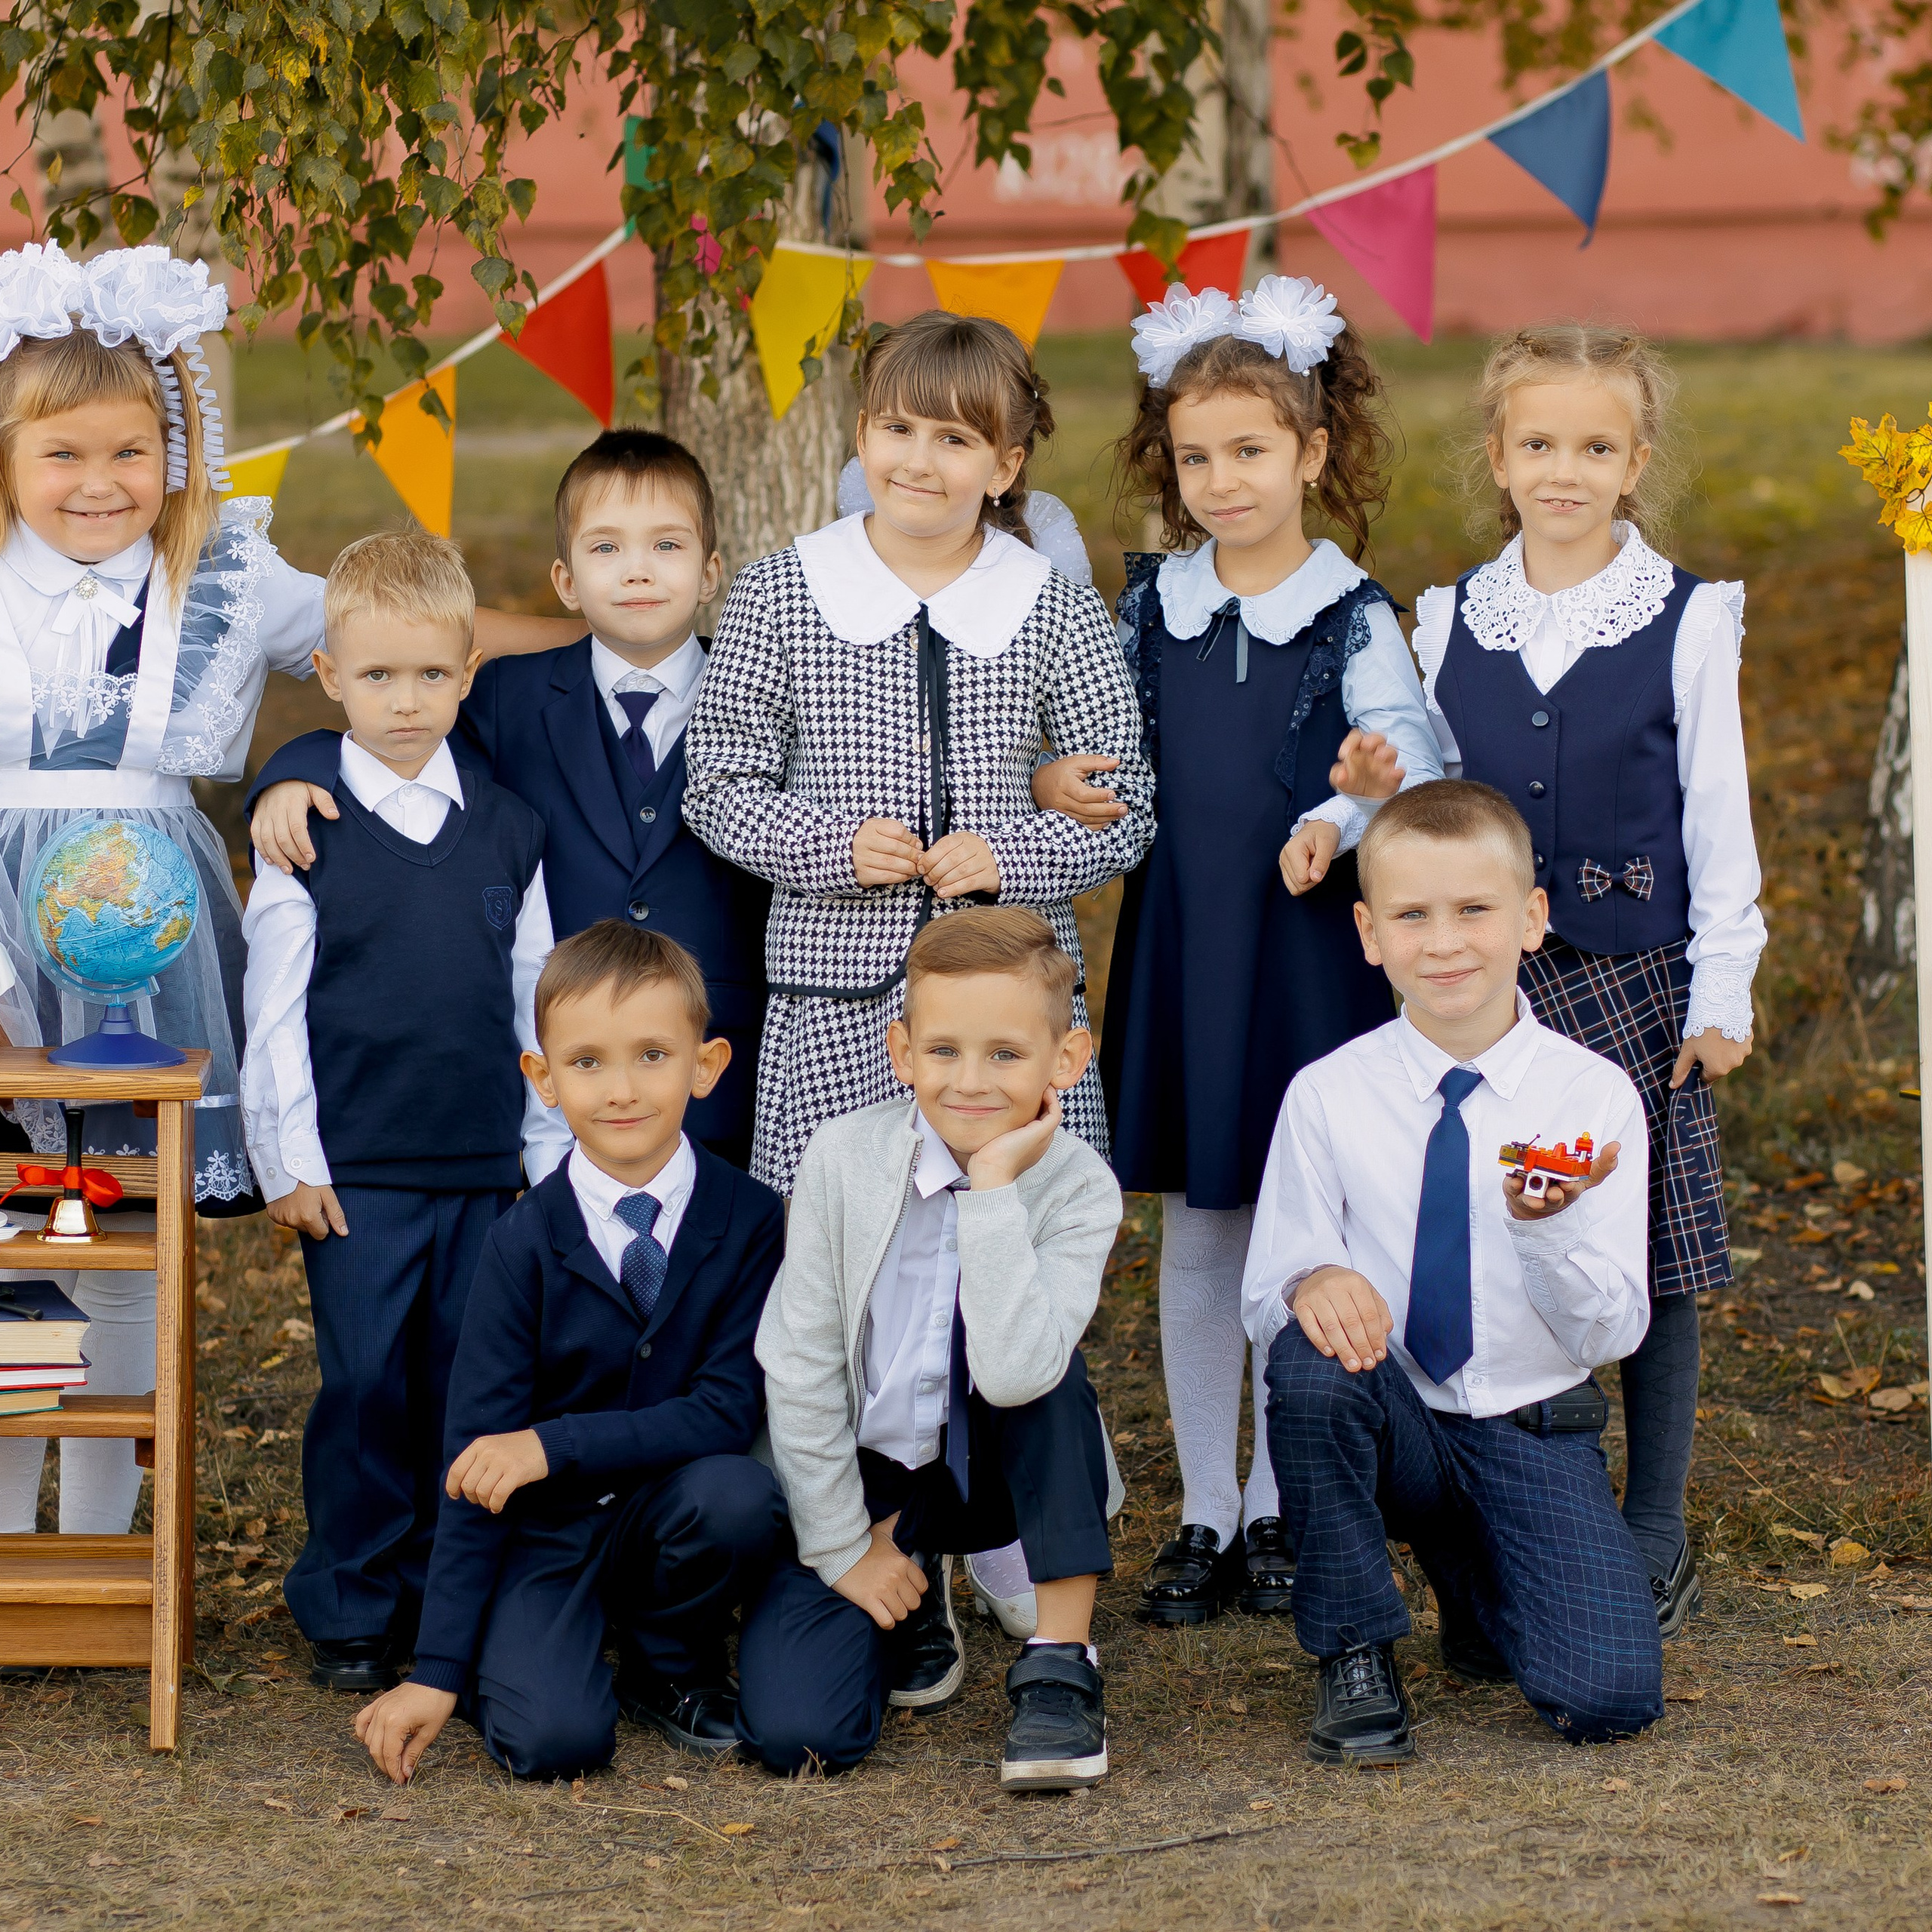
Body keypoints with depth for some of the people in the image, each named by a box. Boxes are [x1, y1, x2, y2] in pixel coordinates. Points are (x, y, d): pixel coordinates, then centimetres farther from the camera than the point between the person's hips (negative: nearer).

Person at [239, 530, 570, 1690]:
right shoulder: (311, 833, -1)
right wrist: (290, 1161, -5)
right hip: (355, 1172, -2)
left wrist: (551, 1149, 9)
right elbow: (274, 1008, -1)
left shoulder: (506, 830, 7)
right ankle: (353, 1611, 10)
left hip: (485, 1166, 3)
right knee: (367, 1387, -2)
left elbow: (536, 1000, 11)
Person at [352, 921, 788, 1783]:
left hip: (666, 1508, 2)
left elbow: (728, 1411, -14)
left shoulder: (748, 1219, -8)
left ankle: (670, 1666, -1)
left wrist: (553, 1446, -26)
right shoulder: (526, 1242, -10)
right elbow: (474, 1461, -11)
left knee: (741, 1497, -32)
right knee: (552, 1738, -26)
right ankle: (505, 1651, 10)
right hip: (544, 1529, -2)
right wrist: (437, 1671, -15)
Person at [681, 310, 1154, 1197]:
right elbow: (719, 784, 5)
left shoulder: (1056, 612, 4)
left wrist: (1009, 856, -10)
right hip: (837, 997, 0)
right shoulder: (779, 595, 3)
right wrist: (833, 846, -11)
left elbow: (1124, 806, 6)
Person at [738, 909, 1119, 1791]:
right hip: (860, 1473, 1)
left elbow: (1013, 1372, -33)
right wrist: (844, 1547, -7)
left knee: (1040, 1369, -34)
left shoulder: (1078, 1187, -16)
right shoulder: (844, 1157, -14)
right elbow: (798, 1367, -8)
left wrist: (995, 1189, -32)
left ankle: (1060, 1665, -21)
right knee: (794, 1735, -20)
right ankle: (914, 1600, 16)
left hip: (997, 1475, 0)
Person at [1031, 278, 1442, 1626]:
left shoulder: (1350, 617, -5)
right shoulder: (1153, 602, 6)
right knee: (1194, 1244, 9)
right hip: (1179, 947, 3)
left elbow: (1408, 751, -14)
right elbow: (1121, 750, 15)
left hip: (1307, 950, -3)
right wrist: (1055, 780, -6)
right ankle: (1206, 1513, 18)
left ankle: (1282, 1507, 16)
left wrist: (1349, 809, -34)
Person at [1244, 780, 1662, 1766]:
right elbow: (1266, 1297, -3)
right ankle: (1355, 1656, -13)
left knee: (1610, 1696, -21)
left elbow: (1614, 1333, -7)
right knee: (1309, 1356, -34)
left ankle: (1477, 1584, 17)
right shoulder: (1328, 1097, -3)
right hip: (1392, 1425, 0)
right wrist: (1311, 1286, -27)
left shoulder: (1594, 1096, -4)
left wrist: (1549, 1228, -27)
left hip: (1533, 1433, 0)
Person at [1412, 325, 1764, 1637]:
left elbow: (1719, 816, 0)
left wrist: (1722, 992, -3)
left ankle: (1655, 1544, 12)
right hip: (1493, 986, 2)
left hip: (1637, 983, -2)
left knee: (1652, 1260, 2)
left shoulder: (1687, 620, -2)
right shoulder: (1450, 622, 6)